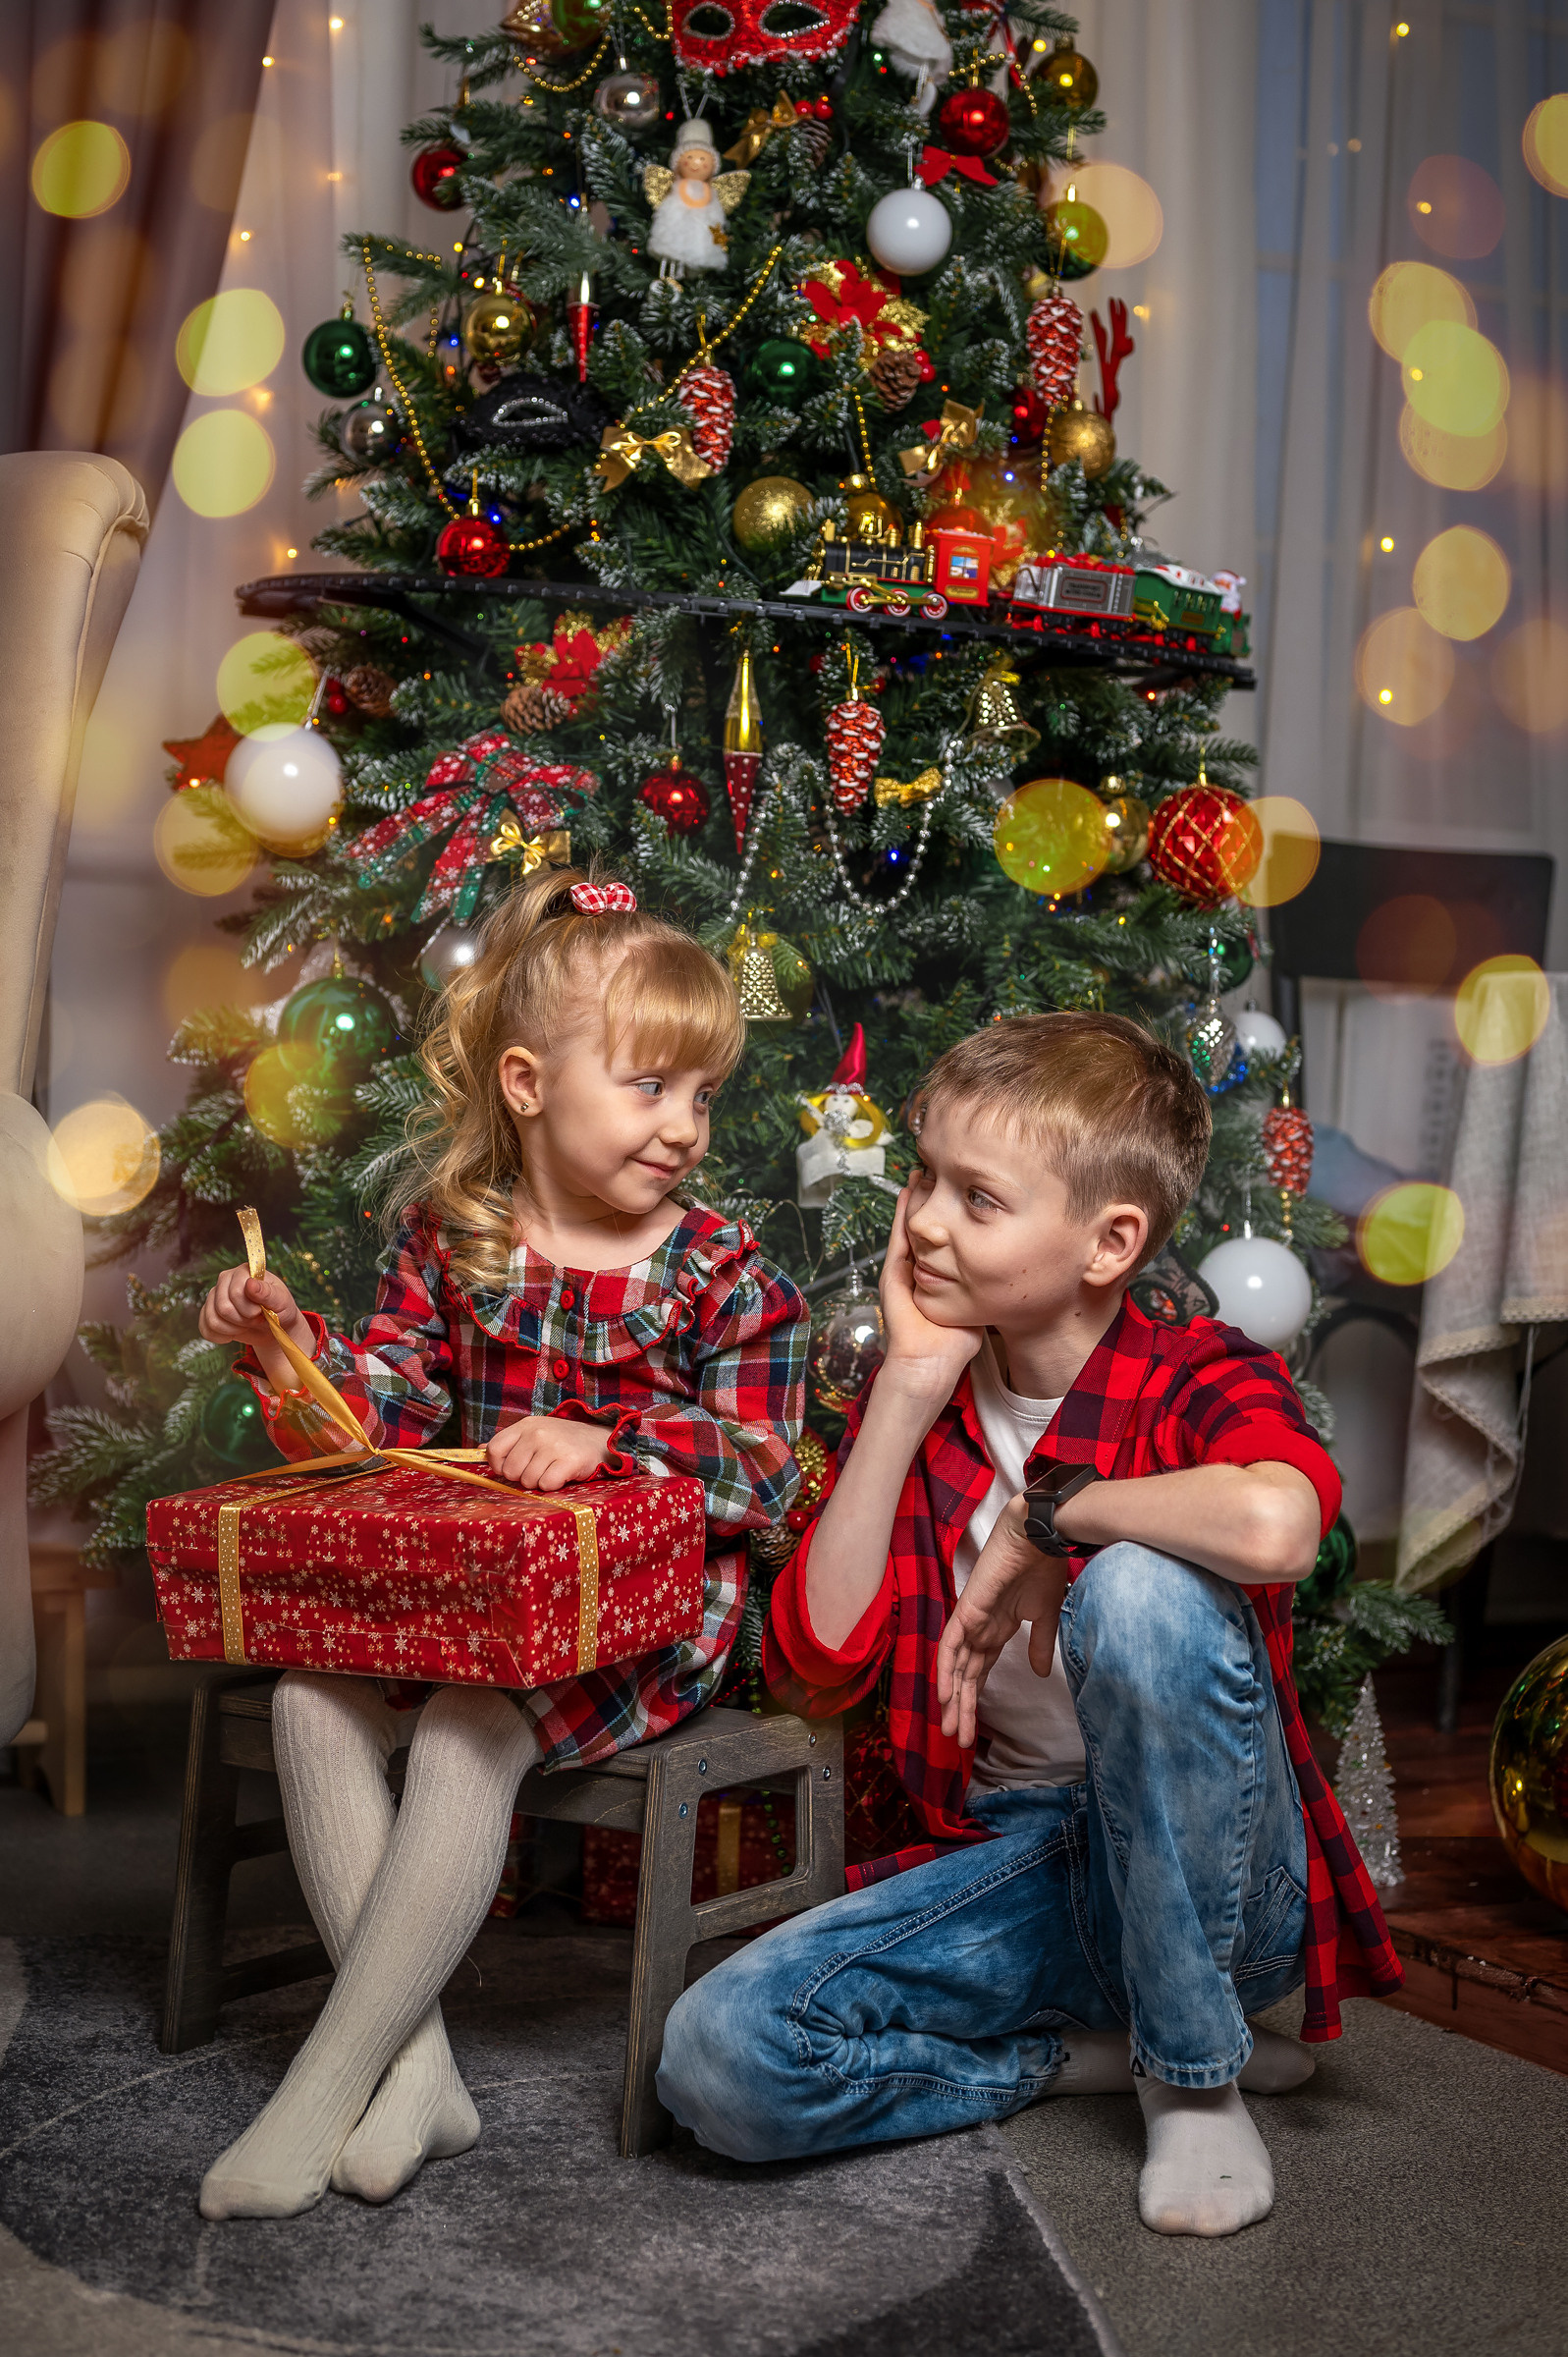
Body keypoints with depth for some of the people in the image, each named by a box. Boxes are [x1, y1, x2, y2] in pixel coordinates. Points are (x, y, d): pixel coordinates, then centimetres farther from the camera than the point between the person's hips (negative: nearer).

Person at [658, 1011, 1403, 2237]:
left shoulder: (1195, 1377, -11)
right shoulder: (919, 1397, 5)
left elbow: (1277, 1523, -39)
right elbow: (818, 1664, -8)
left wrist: (1043, 1513, -23)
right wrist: (906, 1390, -11)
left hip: (1206, 1870, -4)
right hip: (1013, 1861, 4)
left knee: (1138, 1588, -34)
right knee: (717, 2056, -20)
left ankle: (1195, 2068, -14)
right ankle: (1086, 2052, 3)